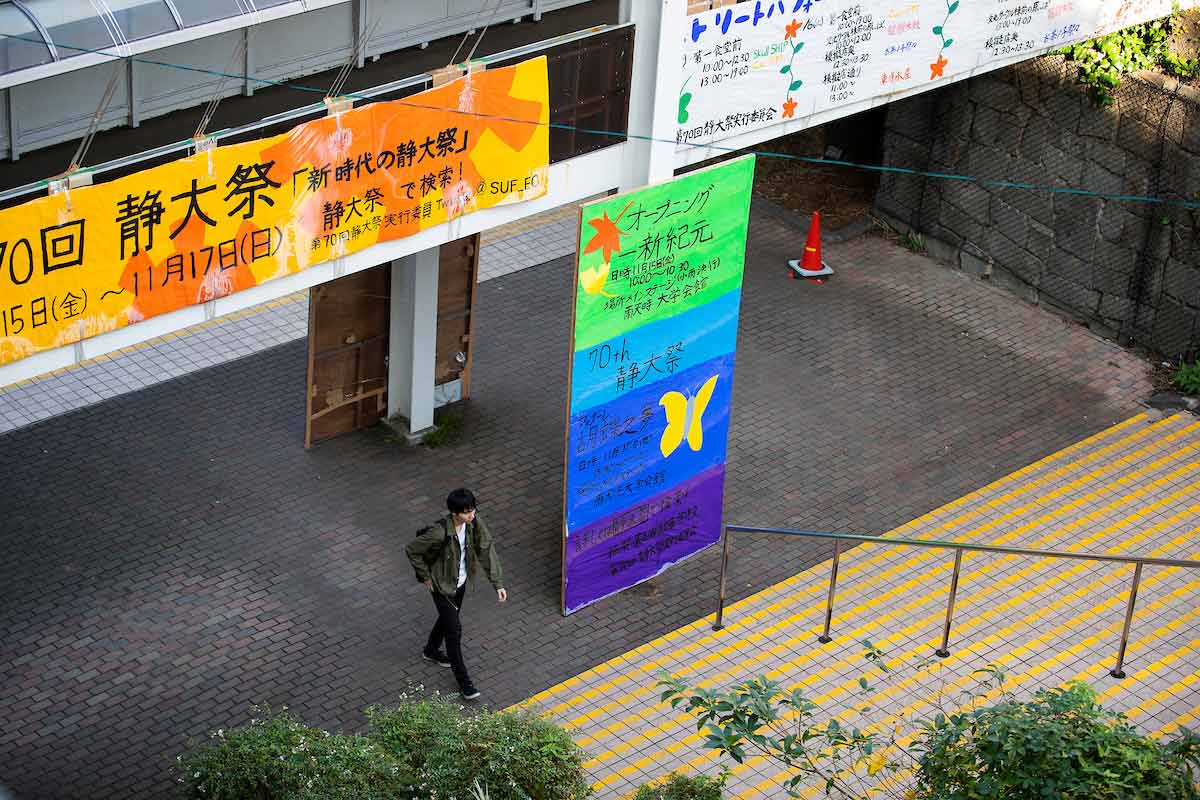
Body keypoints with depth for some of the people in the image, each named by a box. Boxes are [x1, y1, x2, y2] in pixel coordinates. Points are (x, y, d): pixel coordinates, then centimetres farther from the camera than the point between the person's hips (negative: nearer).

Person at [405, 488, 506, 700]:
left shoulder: (474, 522, -19)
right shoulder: (439, 533, -36)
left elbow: (487, 550, -12)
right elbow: (411, 550, -22)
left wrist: (498, 583, -15)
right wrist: (425, 577, -12)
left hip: (460, 582, 7)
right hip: (442, 586, -7)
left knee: (449, 618, 28)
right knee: (454, 629, -1)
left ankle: (431, 650, 56)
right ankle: (463, 681, 12)